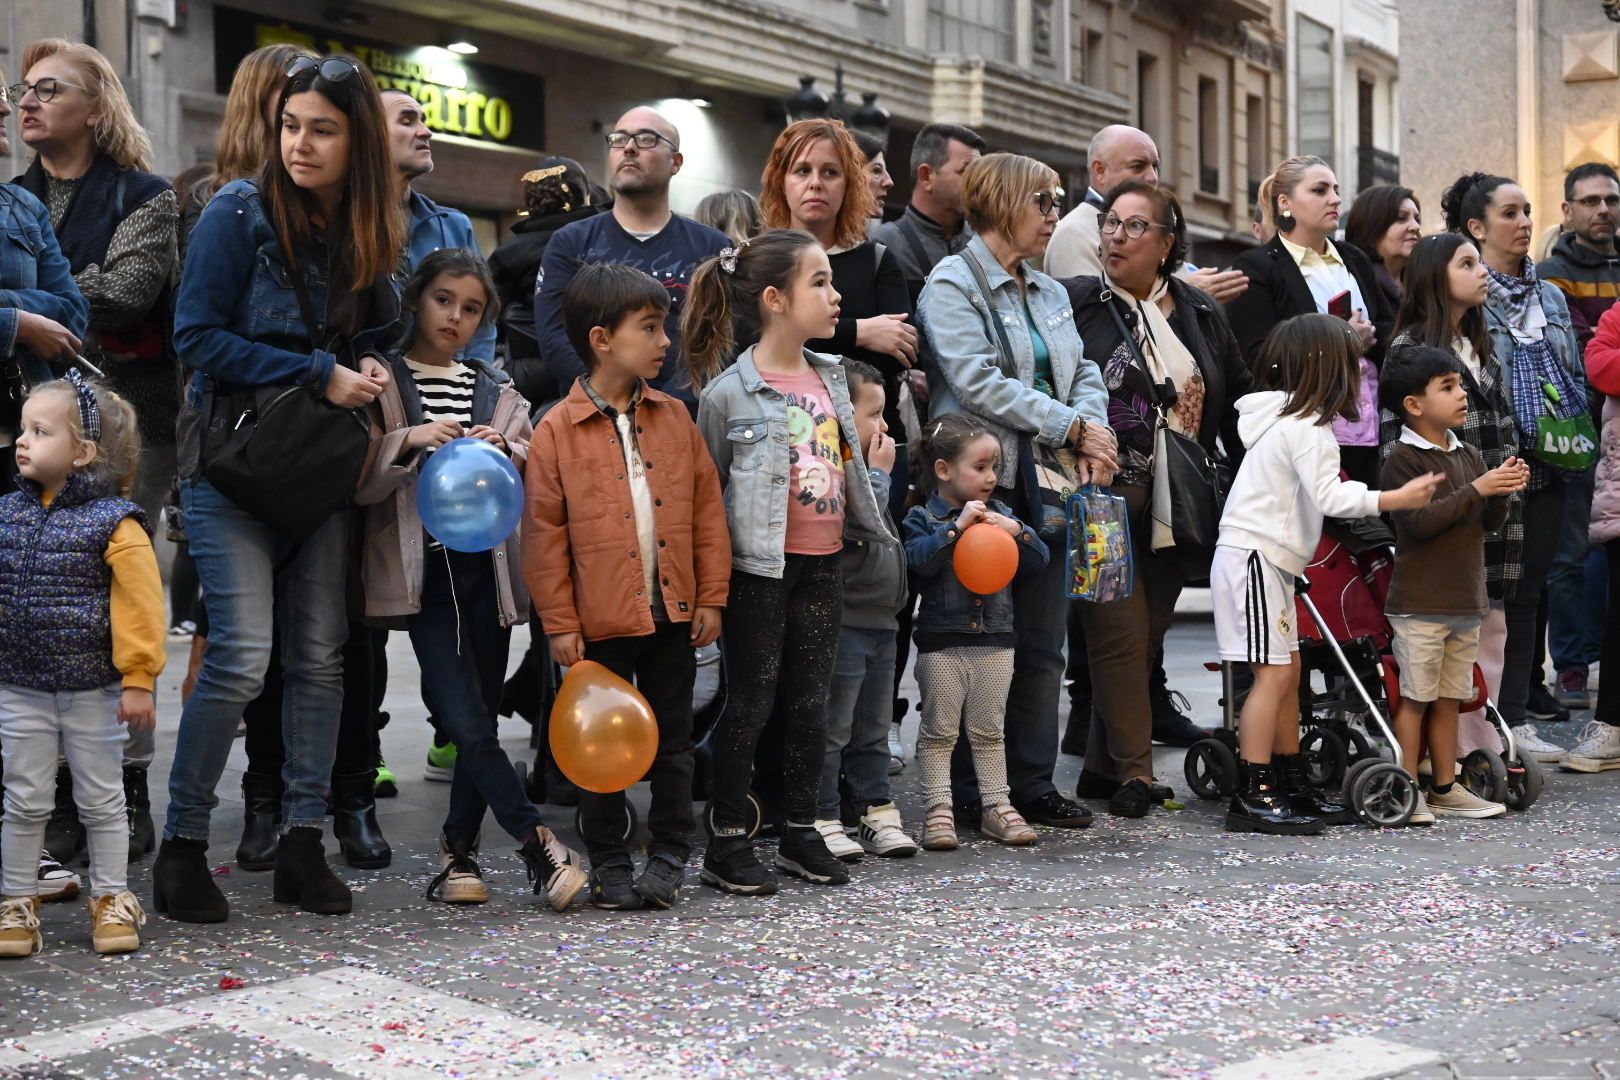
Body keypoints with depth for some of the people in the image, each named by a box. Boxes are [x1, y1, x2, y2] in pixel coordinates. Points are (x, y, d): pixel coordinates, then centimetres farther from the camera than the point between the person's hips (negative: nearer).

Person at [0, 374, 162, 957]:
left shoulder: (115, 522, -13)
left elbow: (141, 603, -14)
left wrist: (138, 680, -15)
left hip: (94, 690, -4)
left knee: (101, 800, 9)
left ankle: (111, 899, 22)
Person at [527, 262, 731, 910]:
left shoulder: (673, 417, 4)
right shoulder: (558, 431, -7)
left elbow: (706, 509, 6)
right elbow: (545, 533, -6)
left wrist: (711, 596, 2)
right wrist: (559, 623, -7)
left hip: (673, 613, 3)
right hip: (600, 619, -3)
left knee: (673, 741, 12)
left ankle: (669, 856, 25)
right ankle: (609, 864, 22)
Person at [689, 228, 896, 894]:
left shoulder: (830, 377, 9)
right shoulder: (728, 393, -11)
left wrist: (870, 530, 17)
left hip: (822, 563, 6)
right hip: (759, 567, -6)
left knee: (811, 699, 12)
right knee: (751, 700, 1)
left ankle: (801, 833, 24)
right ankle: (728, 842, 12)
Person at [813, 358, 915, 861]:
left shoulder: (863, 466, 18)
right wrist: (879, 475, -14)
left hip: (880, 619, 10)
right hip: (844, 622, -10)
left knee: (873, 729, 15)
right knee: (832, 729, -3)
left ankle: (878, 812, 23)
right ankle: (822, 820, 3)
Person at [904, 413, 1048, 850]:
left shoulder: (1001, 514, 9)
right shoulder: (924, 517, -4)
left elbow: (1039, 560, 6)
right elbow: (919, 559, -22)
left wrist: (1017, 531, -11)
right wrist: (957, 525, -25)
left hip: (995, 640, 4)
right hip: (942, 641, -4)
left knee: (988, 731, 12)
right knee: (939, 730, 3)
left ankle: (996, 806, 17)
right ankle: (938, 809, 9)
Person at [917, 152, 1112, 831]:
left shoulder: (1050, 293, 20)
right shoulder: (952, 284, -4)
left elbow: (1084, 375, 16)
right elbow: (979, 381, -15)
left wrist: (1092, 431, -6)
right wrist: (1073, 426, -14)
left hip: (1048, 483, 7)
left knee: (1043, 643, 8)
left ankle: (1033, 785, 16)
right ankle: (969, 794, 6)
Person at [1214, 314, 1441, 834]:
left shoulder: (1290, 418, 18)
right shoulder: (1307, 426, -14)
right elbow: (1331, 497, -25)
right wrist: (1398, 497, -26)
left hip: (1266, 560, 11)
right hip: (1253, 557, -11)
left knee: (1288, 672, 13)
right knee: (1273, 673, -12)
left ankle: (1292, 786, 19)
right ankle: (1252, 797, -12)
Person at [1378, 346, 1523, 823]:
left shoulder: (1469, 456, 12)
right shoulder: (1402, 460, -9)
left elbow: (1490, 524, 12)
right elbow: (1420, 521, -20)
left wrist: (1501, 491, -8)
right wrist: (1476, 489, -21)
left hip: (1465, 602, 7)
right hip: (1419, 604, -7)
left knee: (1449, 698, 12)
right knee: (1416, 697, -2)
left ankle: (1445, 788, 20)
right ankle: (1407, 793, 5)